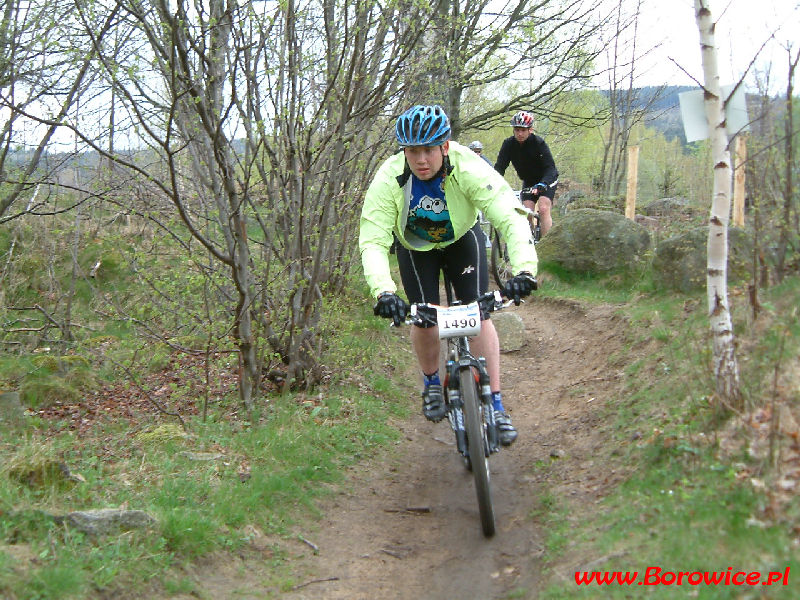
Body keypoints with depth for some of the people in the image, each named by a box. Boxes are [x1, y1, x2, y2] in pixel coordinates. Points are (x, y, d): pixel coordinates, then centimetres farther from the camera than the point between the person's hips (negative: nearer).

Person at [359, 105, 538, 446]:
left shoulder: (469, 169, -36)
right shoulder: (389, 179, -33)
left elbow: (511, 216, -42)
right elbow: (372, 241, -36)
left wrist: (524, 268, -58)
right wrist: (383, 291, -53)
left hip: (462, 239, 0)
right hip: (415, 247, 1)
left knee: (478, 315, -12)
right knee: (424, 317, -11)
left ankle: (495, 405, -4)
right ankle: (432, 385, 19)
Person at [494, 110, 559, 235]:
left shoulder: (538, 143, -26)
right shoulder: (508, 144, -15)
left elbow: (550, 168, -33)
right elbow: (500, 167, -19)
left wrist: (542, 184, -51)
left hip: (546, 179, -4)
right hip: (528, 182, 4)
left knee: (543, 209, -22)